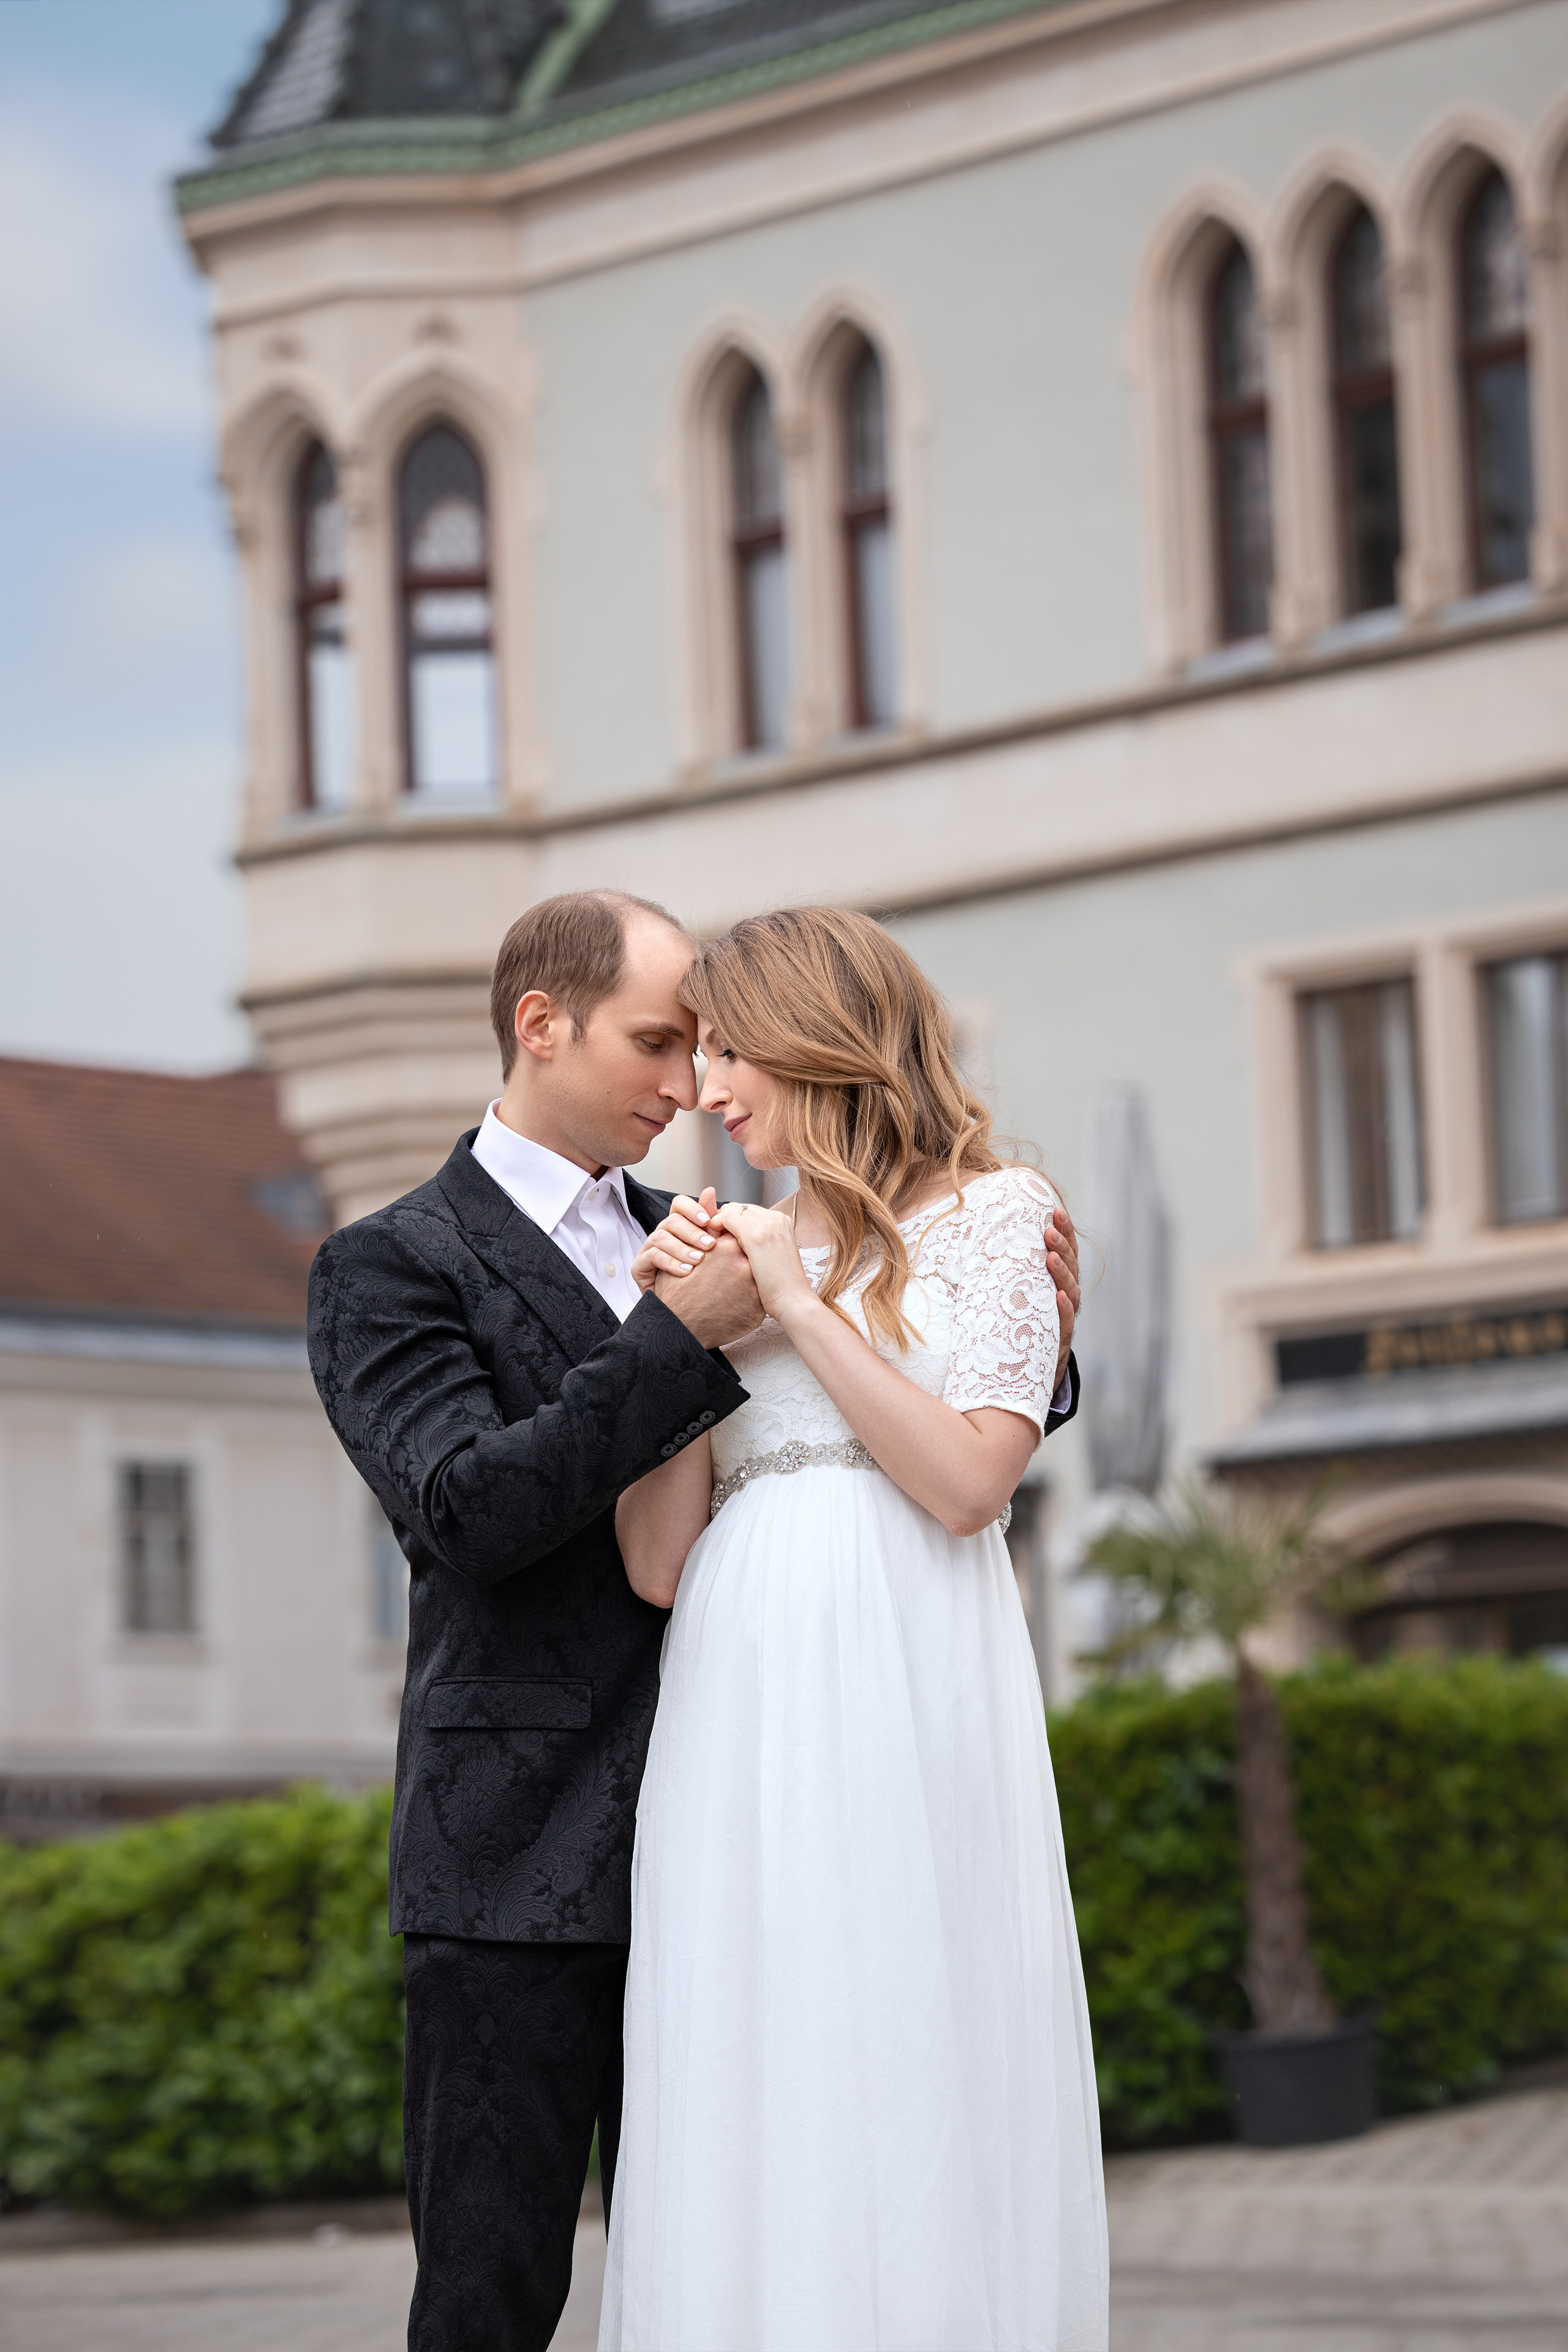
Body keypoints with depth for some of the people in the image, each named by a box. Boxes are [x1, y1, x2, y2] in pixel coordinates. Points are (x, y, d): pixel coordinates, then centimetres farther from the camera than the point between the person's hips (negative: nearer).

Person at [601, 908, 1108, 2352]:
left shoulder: (990, 1212, 6)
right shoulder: (735, 1252, 18)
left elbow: (971, 1479, -9)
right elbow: (656, 1561, 10)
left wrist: (803, 1307, -5)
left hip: (909, 1696, -4)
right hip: (740, 1705, 4)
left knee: (911, 2097, -5)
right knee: (755, 2120, 1)